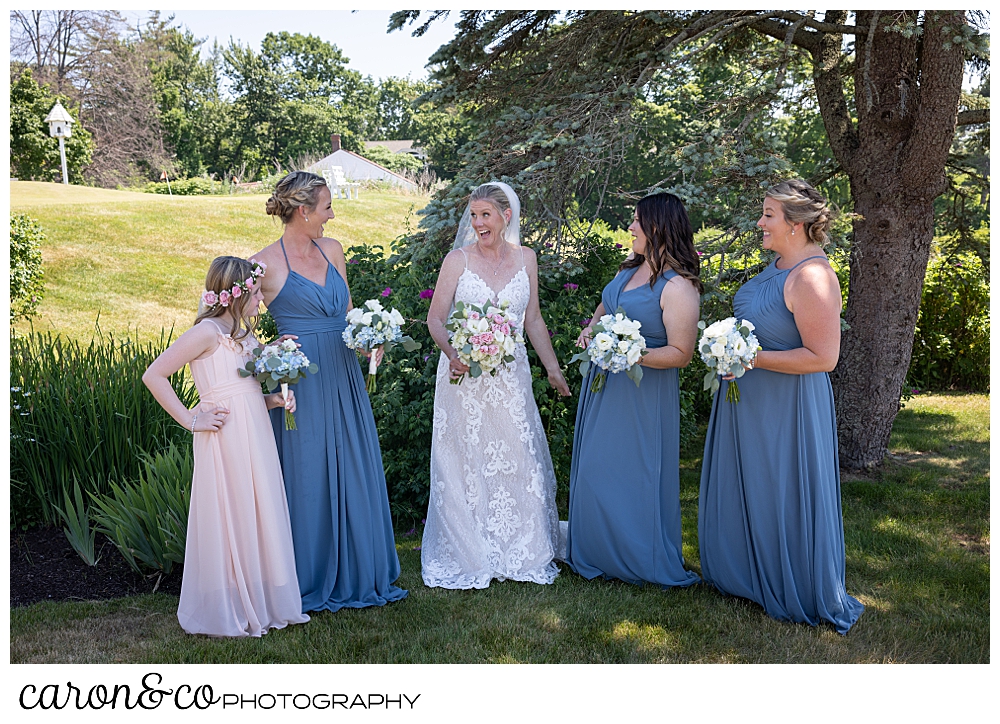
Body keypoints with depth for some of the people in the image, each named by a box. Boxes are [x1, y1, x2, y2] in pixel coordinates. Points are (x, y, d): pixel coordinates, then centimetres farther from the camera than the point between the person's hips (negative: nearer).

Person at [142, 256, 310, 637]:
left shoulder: (244, 334, 15)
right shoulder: (207, 332, -11)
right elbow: (153, 376, -13)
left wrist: (275, 399, 3)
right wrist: (190, 419, -12)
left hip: (256, 435, 8)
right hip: (225, 440, -8)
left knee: (260, 518, 12)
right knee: (229, 520, 0)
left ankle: (261, 604, 24)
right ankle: (225, 613, 13)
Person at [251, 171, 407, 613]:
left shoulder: (332, 250, 10)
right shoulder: (265, 264, -8)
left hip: (343, 379, 6)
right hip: (302, 379, -6)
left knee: (353, 473, 11)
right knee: (307, 478, 2)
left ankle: (357, 573, 26)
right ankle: (310, 581, 19)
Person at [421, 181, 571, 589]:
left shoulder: (525, 258, 5)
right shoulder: (457, 260, -4)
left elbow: (533, 319, 12)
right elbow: (436, 318, -3)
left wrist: (552, 368, 12)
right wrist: (452, 353, -22)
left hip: (511, 376, 2)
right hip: (465, 374, -2)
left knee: (519, 460, 6)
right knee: (467, 463, 4)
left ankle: (522, 551, 24)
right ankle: (469, 555, 19)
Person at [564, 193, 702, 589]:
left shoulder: (677, 286, -21)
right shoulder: (632, 266, 6)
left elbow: (680, 353, -23)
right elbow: (605, 303, 23)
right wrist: (592, 327, 4)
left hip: (643, 391, -9)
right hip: (604, 382, 9)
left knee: (634, 473, 2)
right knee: (597, 468, 17)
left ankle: (644, 560, 21)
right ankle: (600, 552, 34)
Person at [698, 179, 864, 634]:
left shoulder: (812, 277, -24)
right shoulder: (778, 265, 6)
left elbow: (822, 357, -27)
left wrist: (755, 358, -25)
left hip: (787, 408, -10)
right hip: (751, 404, 10)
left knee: (783, 497, 5)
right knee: (744, 490, 21)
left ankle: (800, 595, 24)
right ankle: (744, 574, 39)